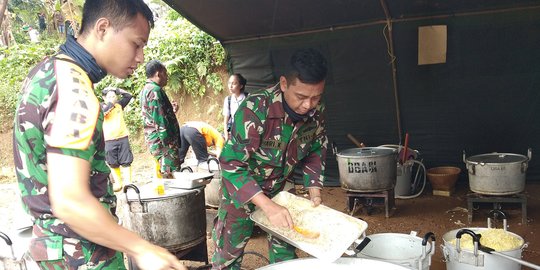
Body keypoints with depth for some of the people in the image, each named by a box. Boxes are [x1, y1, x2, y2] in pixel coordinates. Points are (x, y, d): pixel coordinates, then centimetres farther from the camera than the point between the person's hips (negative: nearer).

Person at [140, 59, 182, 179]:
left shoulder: (146, 90, 17)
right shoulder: (155, 90, -14)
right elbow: (160, 121, -20)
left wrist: (171, 110, 17)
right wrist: (170, 144, -19)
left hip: (154, 141, 10)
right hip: (163, 142, -10)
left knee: (161, 176, 17)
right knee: (172, 177, -8)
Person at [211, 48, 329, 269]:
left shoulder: (316, 112, -15)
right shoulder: (255, 109, -33)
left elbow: (315, 150, 2)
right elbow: (231, 163, -34)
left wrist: (314, 191, -8)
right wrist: (267, 205, -41)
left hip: (278, 189, 5)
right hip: (241, 189, -4)